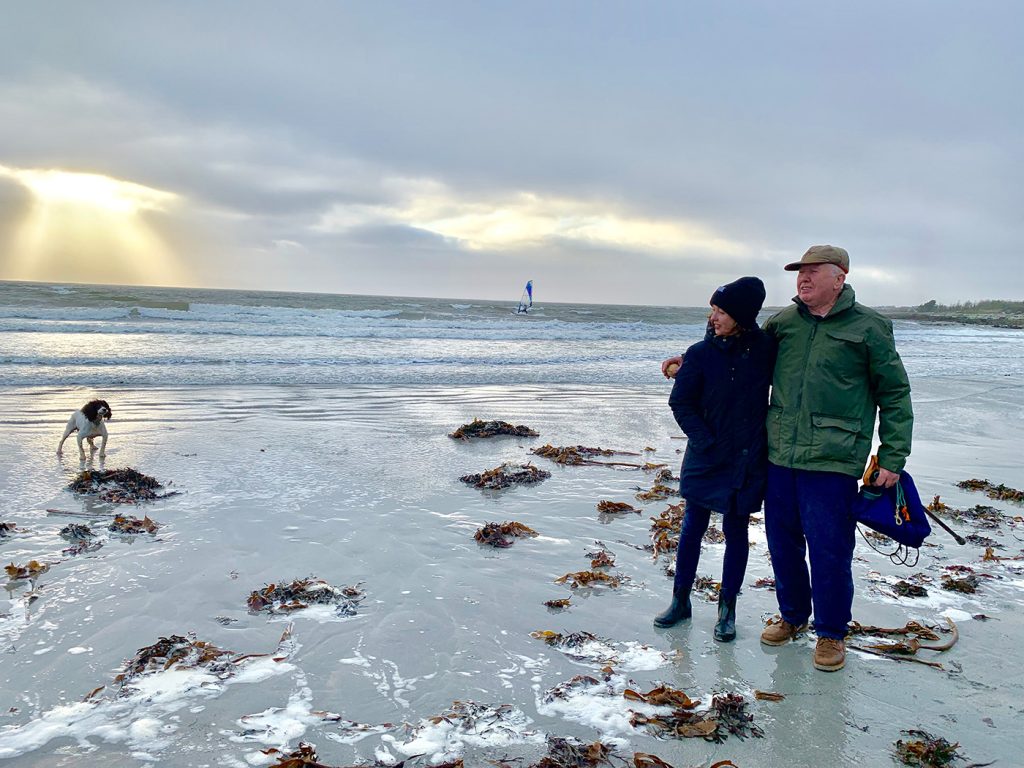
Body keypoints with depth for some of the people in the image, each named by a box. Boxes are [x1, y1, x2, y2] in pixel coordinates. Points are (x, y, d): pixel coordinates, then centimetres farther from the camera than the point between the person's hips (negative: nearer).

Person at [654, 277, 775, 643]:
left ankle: (727, 609, 22)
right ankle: (681, 601, 24)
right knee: (692, 527, 9)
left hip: (748, 460, 0)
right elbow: (681, 403, -3)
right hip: (705, 458, 0)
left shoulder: (765, 347, -5)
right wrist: (706, 442, -11)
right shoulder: (701, 353, -7)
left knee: (736, 531, 9)